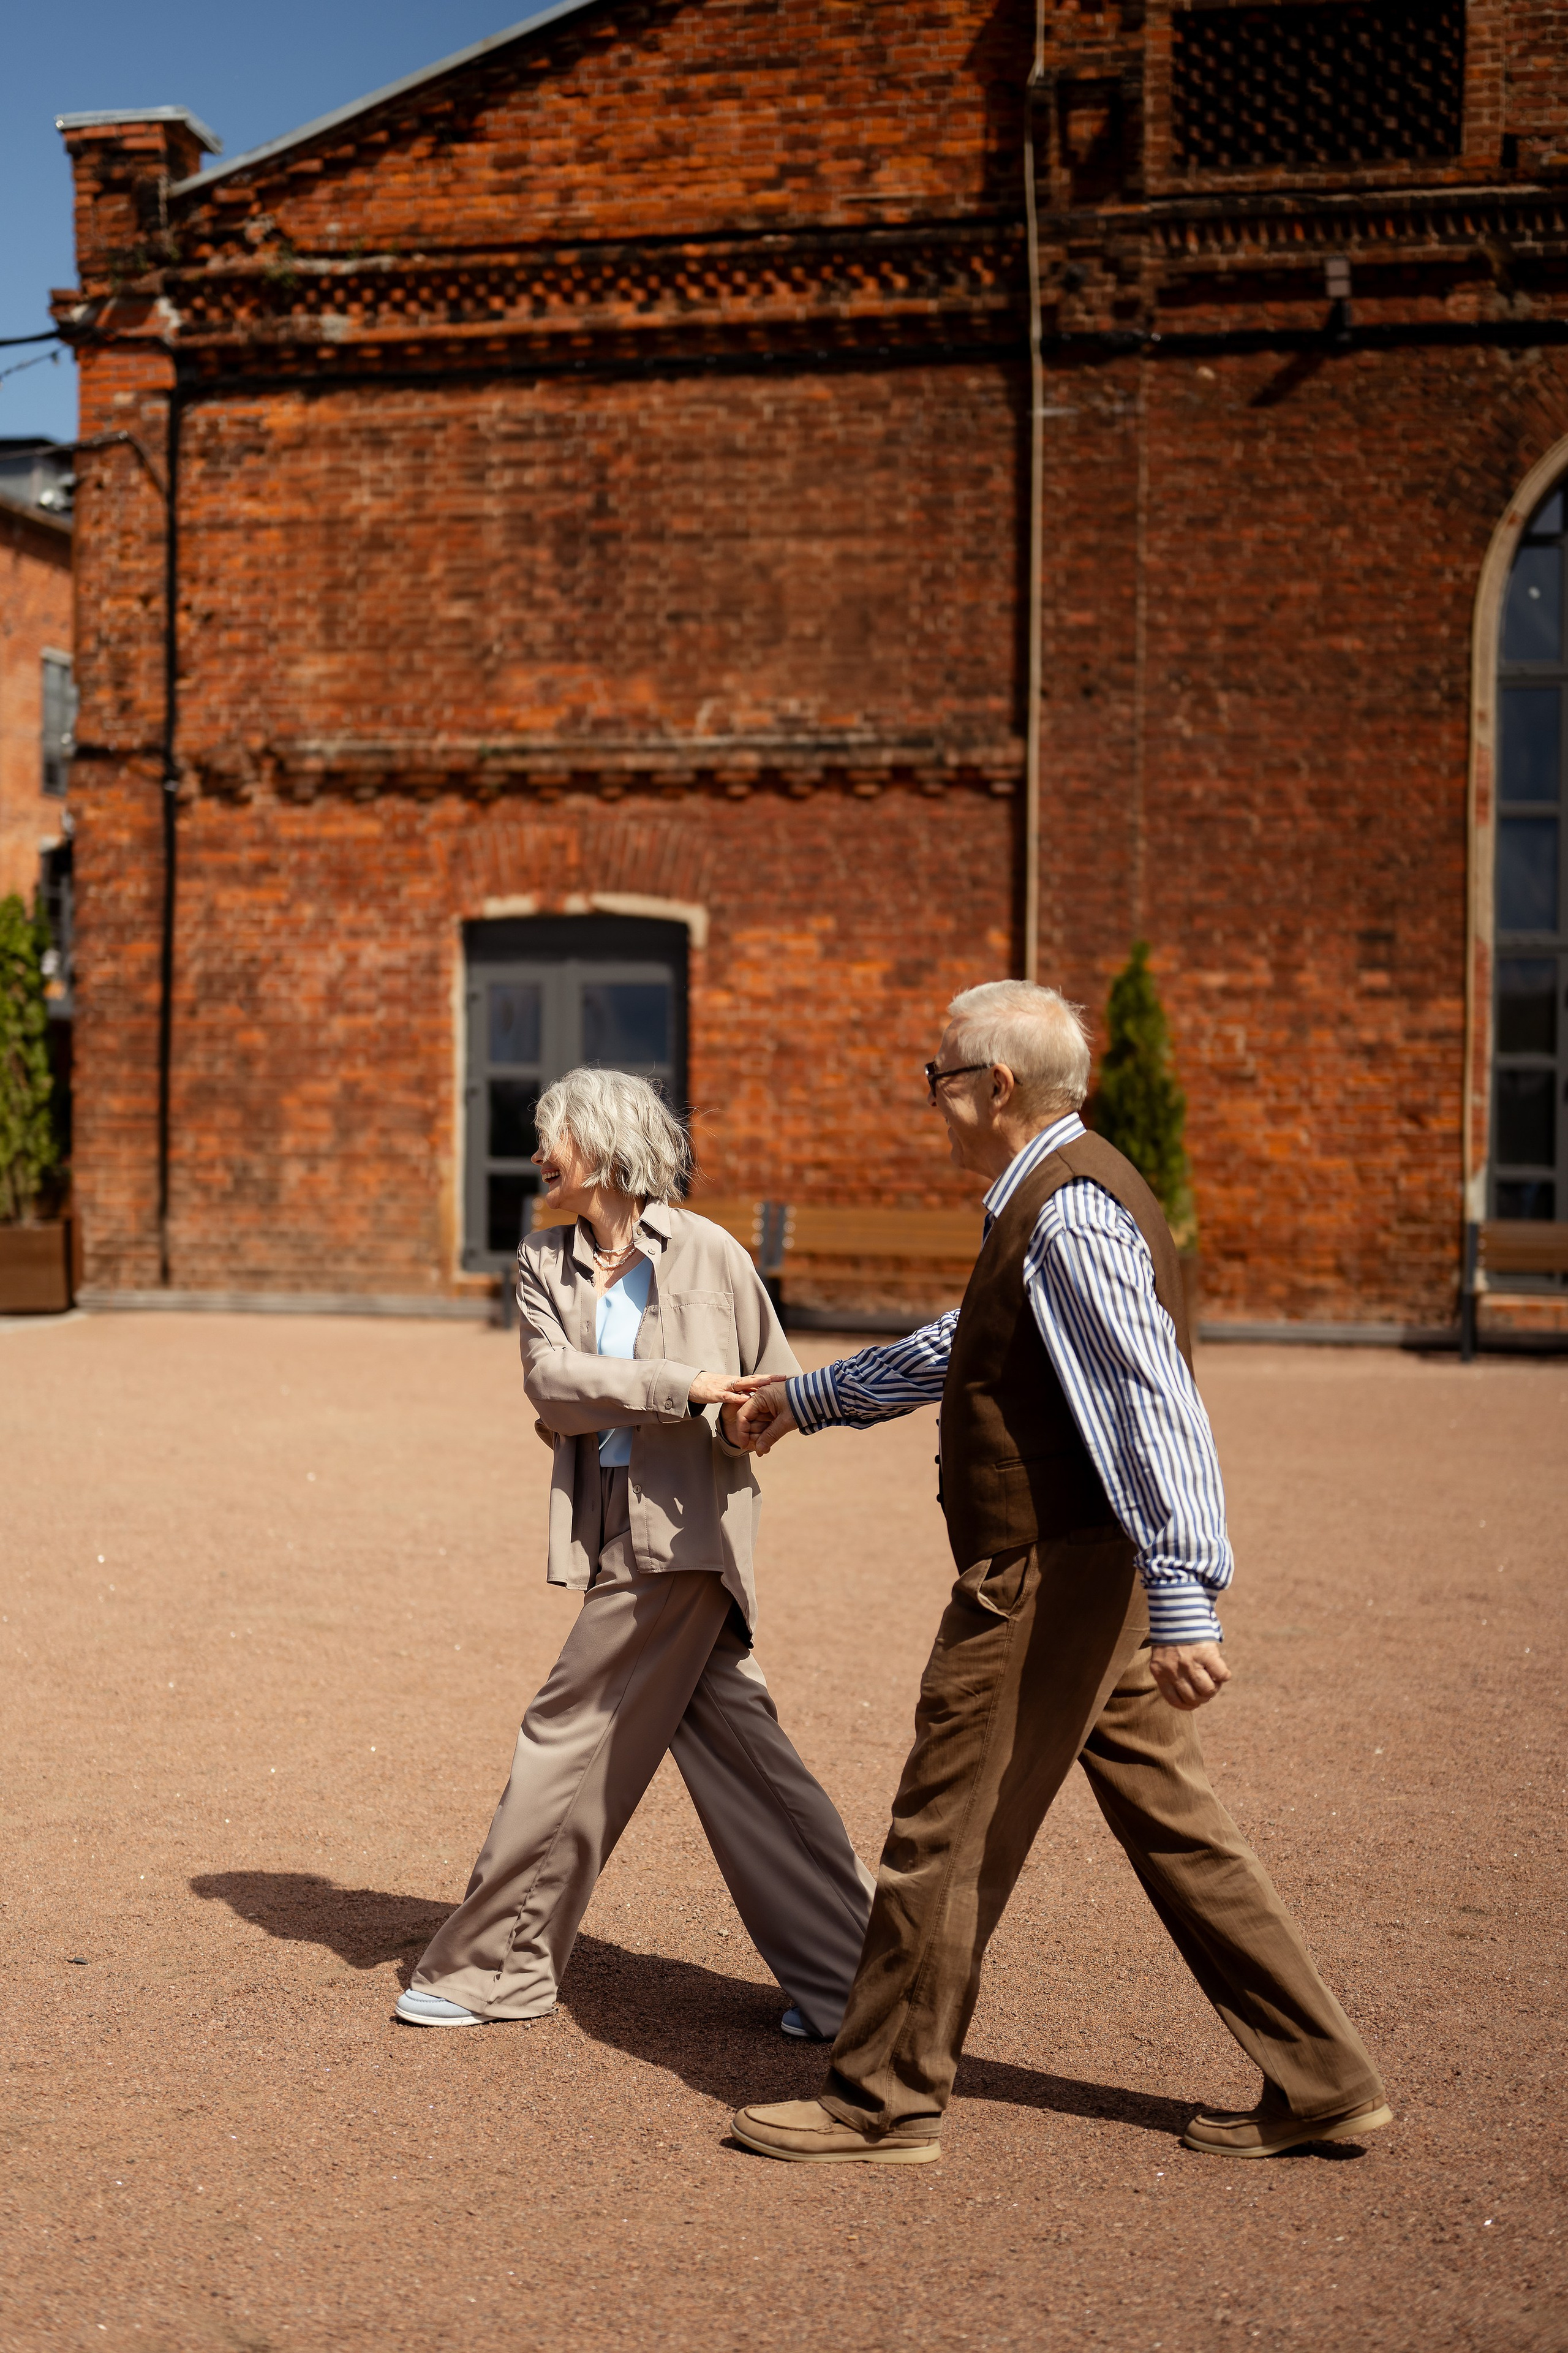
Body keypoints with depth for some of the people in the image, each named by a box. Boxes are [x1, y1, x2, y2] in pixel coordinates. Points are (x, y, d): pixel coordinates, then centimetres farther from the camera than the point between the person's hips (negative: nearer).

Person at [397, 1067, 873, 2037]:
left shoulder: (706, 1252, -5)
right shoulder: (544, 1262, 8)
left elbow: (778, 1385, 6)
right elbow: (551, 1382, -7)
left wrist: (738, 1422, -15)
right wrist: (677, 1388, -19)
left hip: (685, 1531, -6)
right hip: (612, 1528, 6)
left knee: (569, 1738, -2)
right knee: (738, 1747, 8)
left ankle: (494, 1966, 12)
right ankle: (848, 1970, 16)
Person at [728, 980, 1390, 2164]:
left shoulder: (1067, 1213, -18)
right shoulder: (1060, 1194, 15)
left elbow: (1156, 1409, -27)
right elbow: (957, 1353, 29)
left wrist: (1184, 1601, -31)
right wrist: (807, 1397, 37)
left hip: (1048, 1578, -10)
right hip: (1097, 1578, 10)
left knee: (946, 1839, 2)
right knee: (1174, 1821, 14)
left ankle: (885, 2103, 14)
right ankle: (1320, 2077, 19)